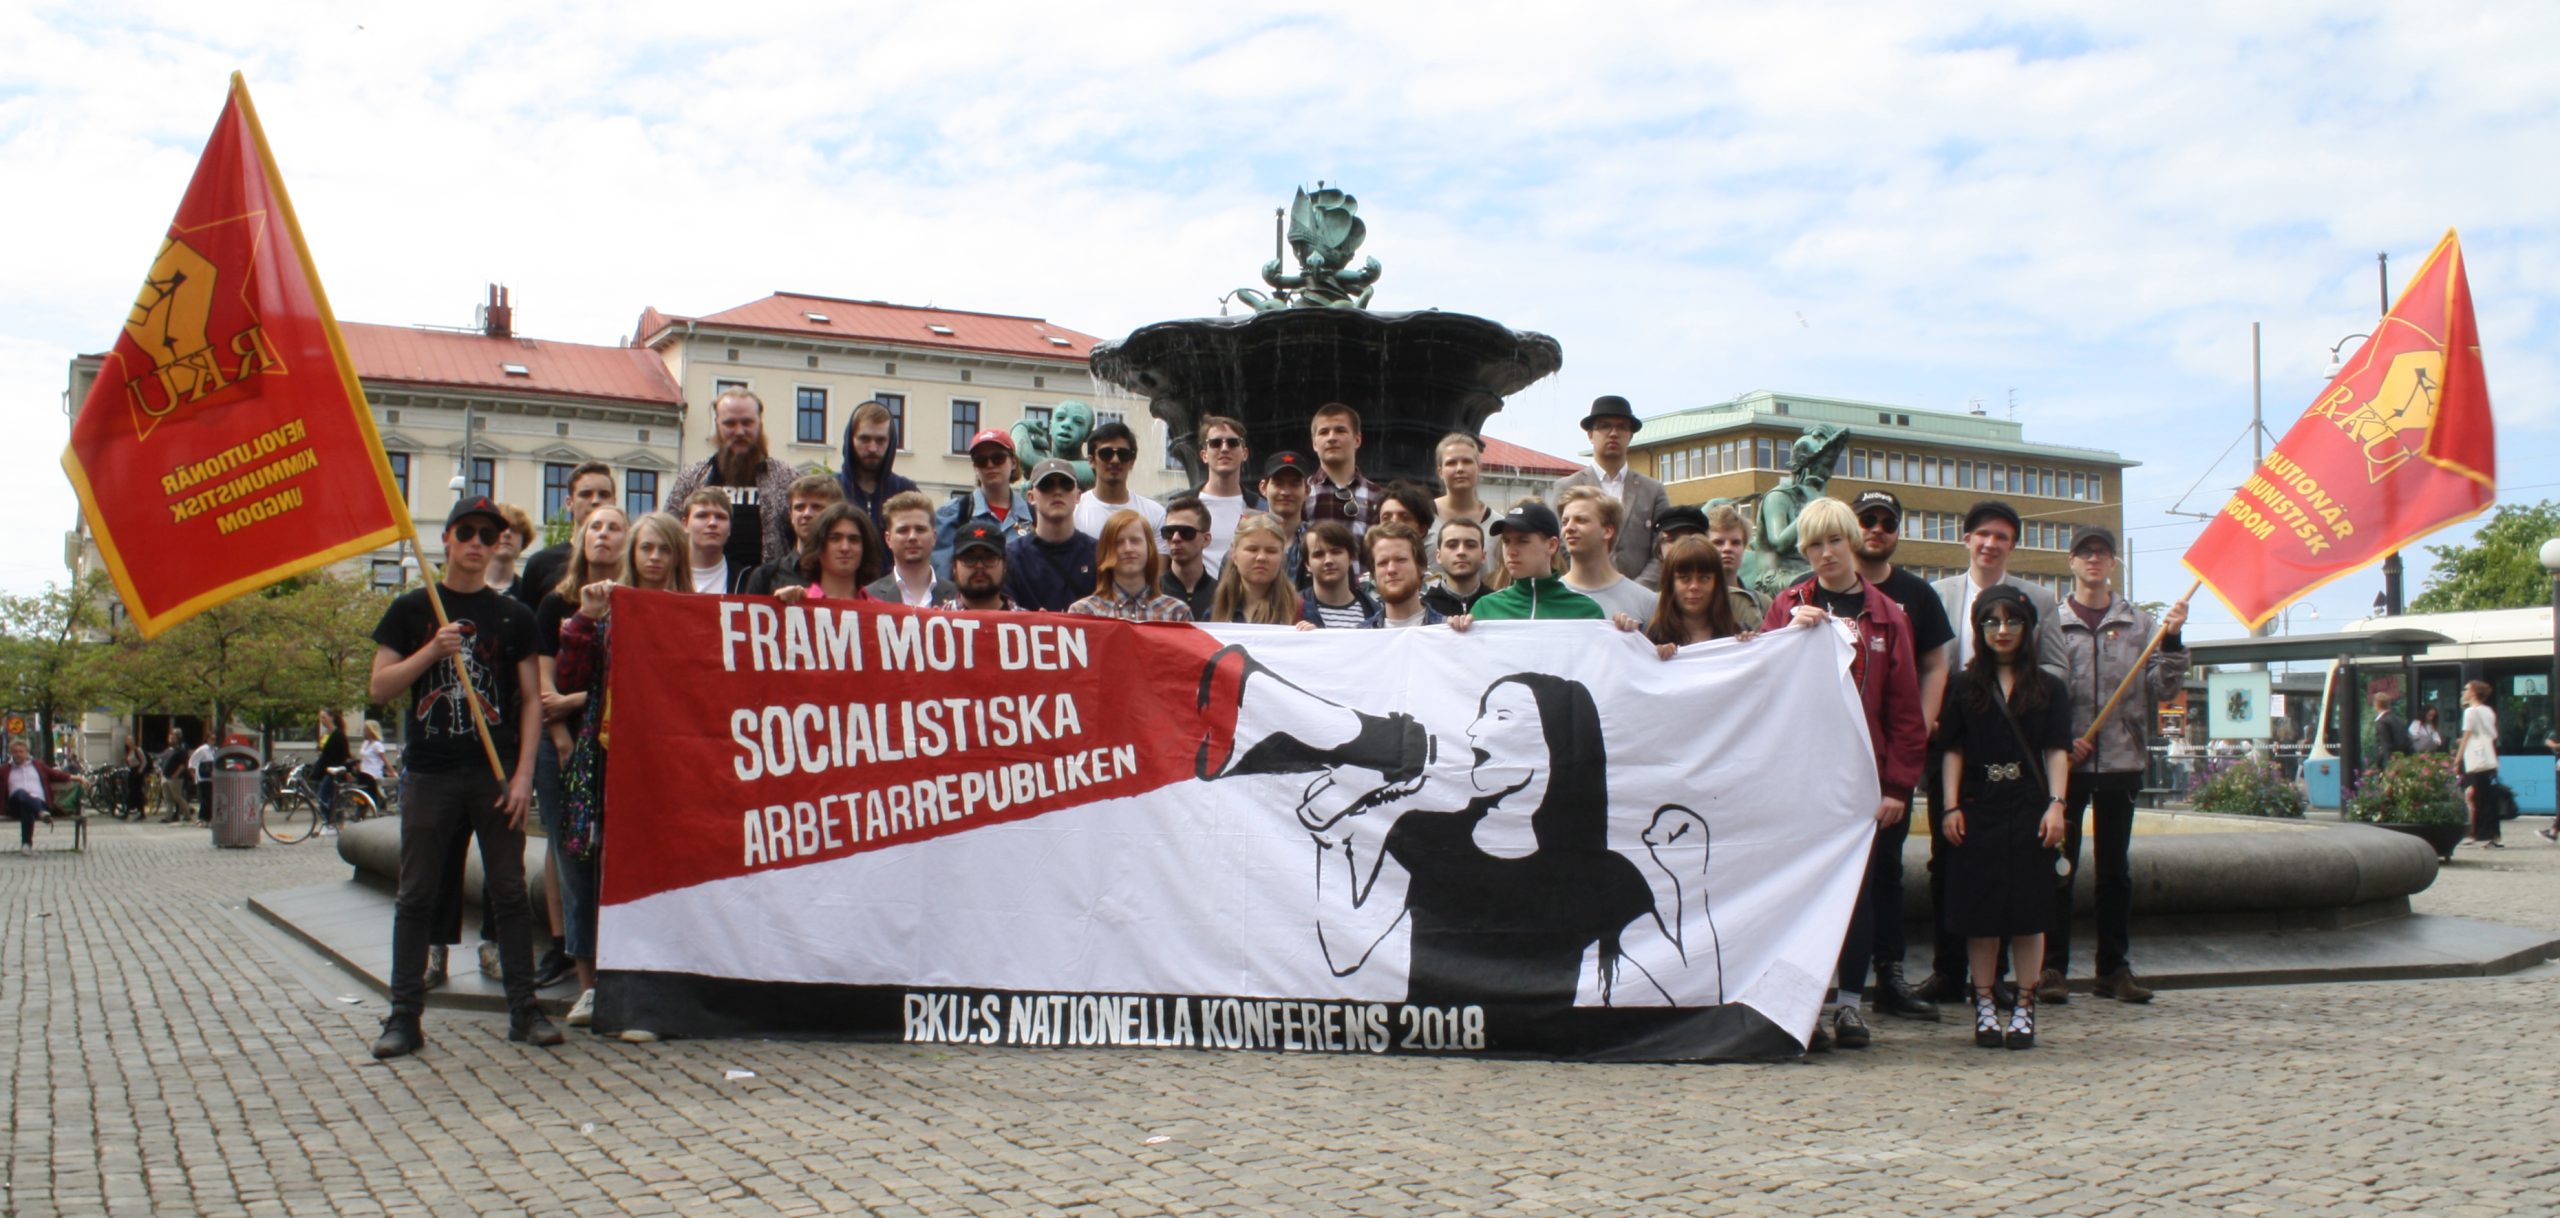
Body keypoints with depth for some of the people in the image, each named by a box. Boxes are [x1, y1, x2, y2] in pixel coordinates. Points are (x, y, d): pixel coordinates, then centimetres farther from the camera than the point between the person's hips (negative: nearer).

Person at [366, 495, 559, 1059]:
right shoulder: (411, 609, 7)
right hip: (429, 774, 0)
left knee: (510, 893, 3)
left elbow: (531, 699, 6)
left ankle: (524, 1009, 9)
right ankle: (405, 1016, 8)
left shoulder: (513, 616, 8)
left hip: (496, 774, 0)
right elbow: (379, 687, 2)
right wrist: (433, 649, -13)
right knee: (416, 897, 3)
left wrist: (523, 774, -3)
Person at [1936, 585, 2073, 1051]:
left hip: (2030, 810, 0)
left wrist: (2056, 804, -8)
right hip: (1977, 809, 0)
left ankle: (2024, 1008, 9)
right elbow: (1953, 751, 6)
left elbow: (2057, 751, 4)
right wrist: (1951, 807, -3)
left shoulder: (2049, 688, 9)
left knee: (2029, 911, 1)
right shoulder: (1964, 687, 8)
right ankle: (1984, 1007, 9)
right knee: (1981, 912, 1)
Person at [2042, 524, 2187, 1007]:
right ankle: (2051, 966, 6)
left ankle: (2115, 967, 16)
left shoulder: (2139, 621, 7)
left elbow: (2164, 688, 4)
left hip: (2122, 759, 2)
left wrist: (2172, 640, -9)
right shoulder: (2053, 622, 1)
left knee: (2115, 867, 9)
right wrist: (2064, 740, -13)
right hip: (2066, 759, -2)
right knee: (2058, 865, 1)